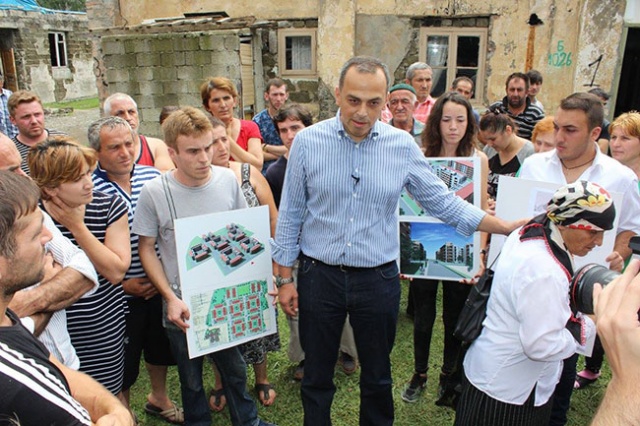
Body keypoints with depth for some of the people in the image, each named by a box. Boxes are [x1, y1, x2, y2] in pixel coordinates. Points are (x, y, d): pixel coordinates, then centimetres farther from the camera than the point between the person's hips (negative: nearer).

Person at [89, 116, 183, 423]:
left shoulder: (153, 176, -2)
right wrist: (122, 283, -15)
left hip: (160, 285, 5)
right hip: (120, 294, -5)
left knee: (161, 348, 25)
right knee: (122, 363, 14)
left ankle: (158, 398, 51)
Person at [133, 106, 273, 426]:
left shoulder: (228, 180, -8)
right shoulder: (154, 192, -15)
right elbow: (146, 248, -6)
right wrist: (170, 298, -15)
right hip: (181, 305, -2)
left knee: (235, 369, 20)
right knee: (191, 380, 18)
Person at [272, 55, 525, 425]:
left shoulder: (403, 145, -5)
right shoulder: (308, 141, -7)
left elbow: (442, 201, 2)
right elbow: (290, 214, -1)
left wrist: (507, 227, -3)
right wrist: (285, 278, 2)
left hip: (379, 279, 1)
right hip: (319, 275, 0)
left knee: (378, 377, 19)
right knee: (317, 377, 17)